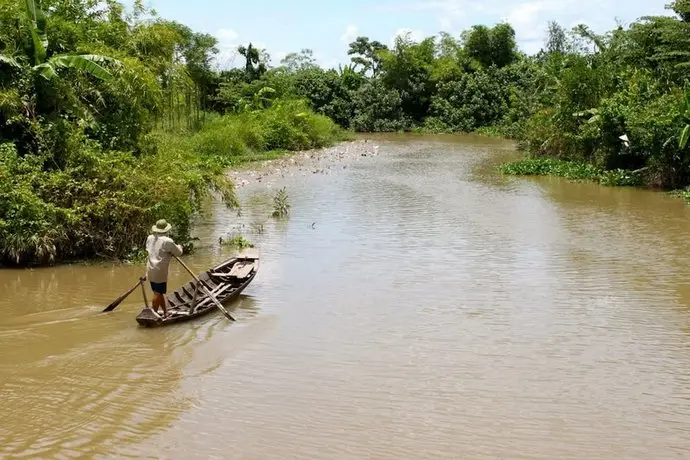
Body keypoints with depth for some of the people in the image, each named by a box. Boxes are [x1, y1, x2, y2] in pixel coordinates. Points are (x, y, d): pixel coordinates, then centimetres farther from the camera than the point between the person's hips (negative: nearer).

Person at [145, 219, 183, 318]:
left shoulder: (150, 238, 7)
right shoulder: (167, 241, -13)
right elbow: (178, 253, -3)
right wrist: (179, 247, 19)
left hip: (150, 270, 8)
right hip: (160, 271, -8)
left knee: (159, 292, 15)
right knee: (158, 293, 0)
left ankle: (165, 313, 23)